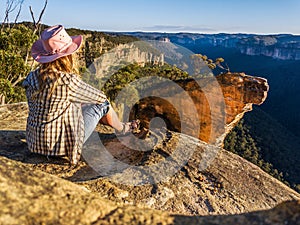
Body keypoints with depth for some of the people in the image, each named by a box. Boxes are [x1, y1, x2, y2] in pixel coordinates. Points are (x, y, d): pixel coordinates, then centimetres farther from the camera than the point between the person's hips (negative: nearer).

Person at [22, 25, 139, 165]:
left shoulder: (33, 77, -5)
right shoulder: (69, 81, -25)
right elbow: (100, 97, -10)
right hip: (60, 146, -7)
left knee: (78, 104, 24)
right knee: (102, 104, 4)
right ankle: (122, 129, 34)